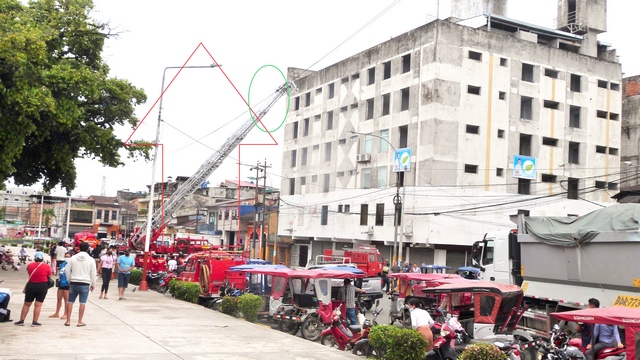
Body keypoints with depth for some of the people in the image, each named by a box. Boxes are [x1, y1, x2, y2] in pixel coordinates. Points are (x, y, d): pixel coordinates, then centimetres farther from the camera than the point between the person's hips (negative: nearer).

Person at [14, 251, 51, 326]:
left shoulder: (30, 266, -1)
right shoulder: (47, 267, -8)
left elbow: (29, 274, 11)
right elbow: (49, 277, 2)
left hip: (31, 286, 2)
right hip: (42, 286, -2)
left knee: (26, 304, 13)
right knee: (38, 305, 2)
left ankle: (21, 321, 17)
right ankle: (35, 322, 3)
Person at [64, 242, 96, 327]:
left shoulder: (72, 258, 2)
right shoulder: (91, 260, -2)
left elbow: (67, 271, 3)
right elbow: (93, 274, 0)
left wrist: (69, 280, 16)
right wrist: (93, 284, 11)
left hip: (73, 283, 2)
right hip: (85, 284, -2)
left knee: (70, 301, 11)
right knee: (82, 303, 2)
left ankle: (68, 321, 12)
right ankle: (80, 322, 3)